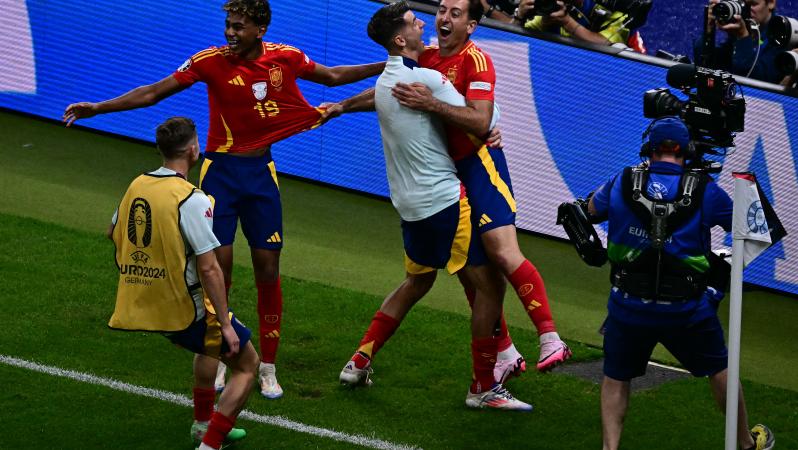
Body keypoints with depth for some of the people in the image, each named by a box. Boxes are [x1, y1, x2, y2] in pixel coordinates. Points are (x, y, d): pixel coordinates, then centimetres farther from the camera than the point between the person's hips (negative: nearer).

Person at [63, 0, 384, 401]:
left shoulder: (285, 58, -4)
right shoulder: (211, 61, -12)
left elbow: (332, 76, 14)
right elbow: (153, 93, -10)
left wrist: (388, 66, 12)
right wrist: (98, 108, -17)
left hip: (261, 173, 2)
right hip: (221, 171, -2)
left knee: (268, 269, 1)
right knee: (218, 265, -5)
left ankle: (267, 368, 11)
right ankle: (215, 361, 12)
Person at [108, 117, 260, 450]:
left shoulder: (136, 186, 1)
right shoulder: (192, 200, -21)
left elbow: (113, 233, 20)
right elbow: (208, 268, -22)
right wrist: (225, 324, -16)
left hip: (142, 306, 8)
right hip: (184, 310, -8)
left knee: (210, 344, 35)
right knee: (247, 365, 8)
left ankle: (203, 422, 43)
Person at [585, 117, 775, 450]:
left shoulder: (622, 182, -4)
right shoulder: (704, 191, -7)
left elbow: (592, 210, 17)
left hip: (628, 306, 0)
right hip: (686, 309, 0)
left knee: (616, 378, 17)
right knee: (718, 369, 22)